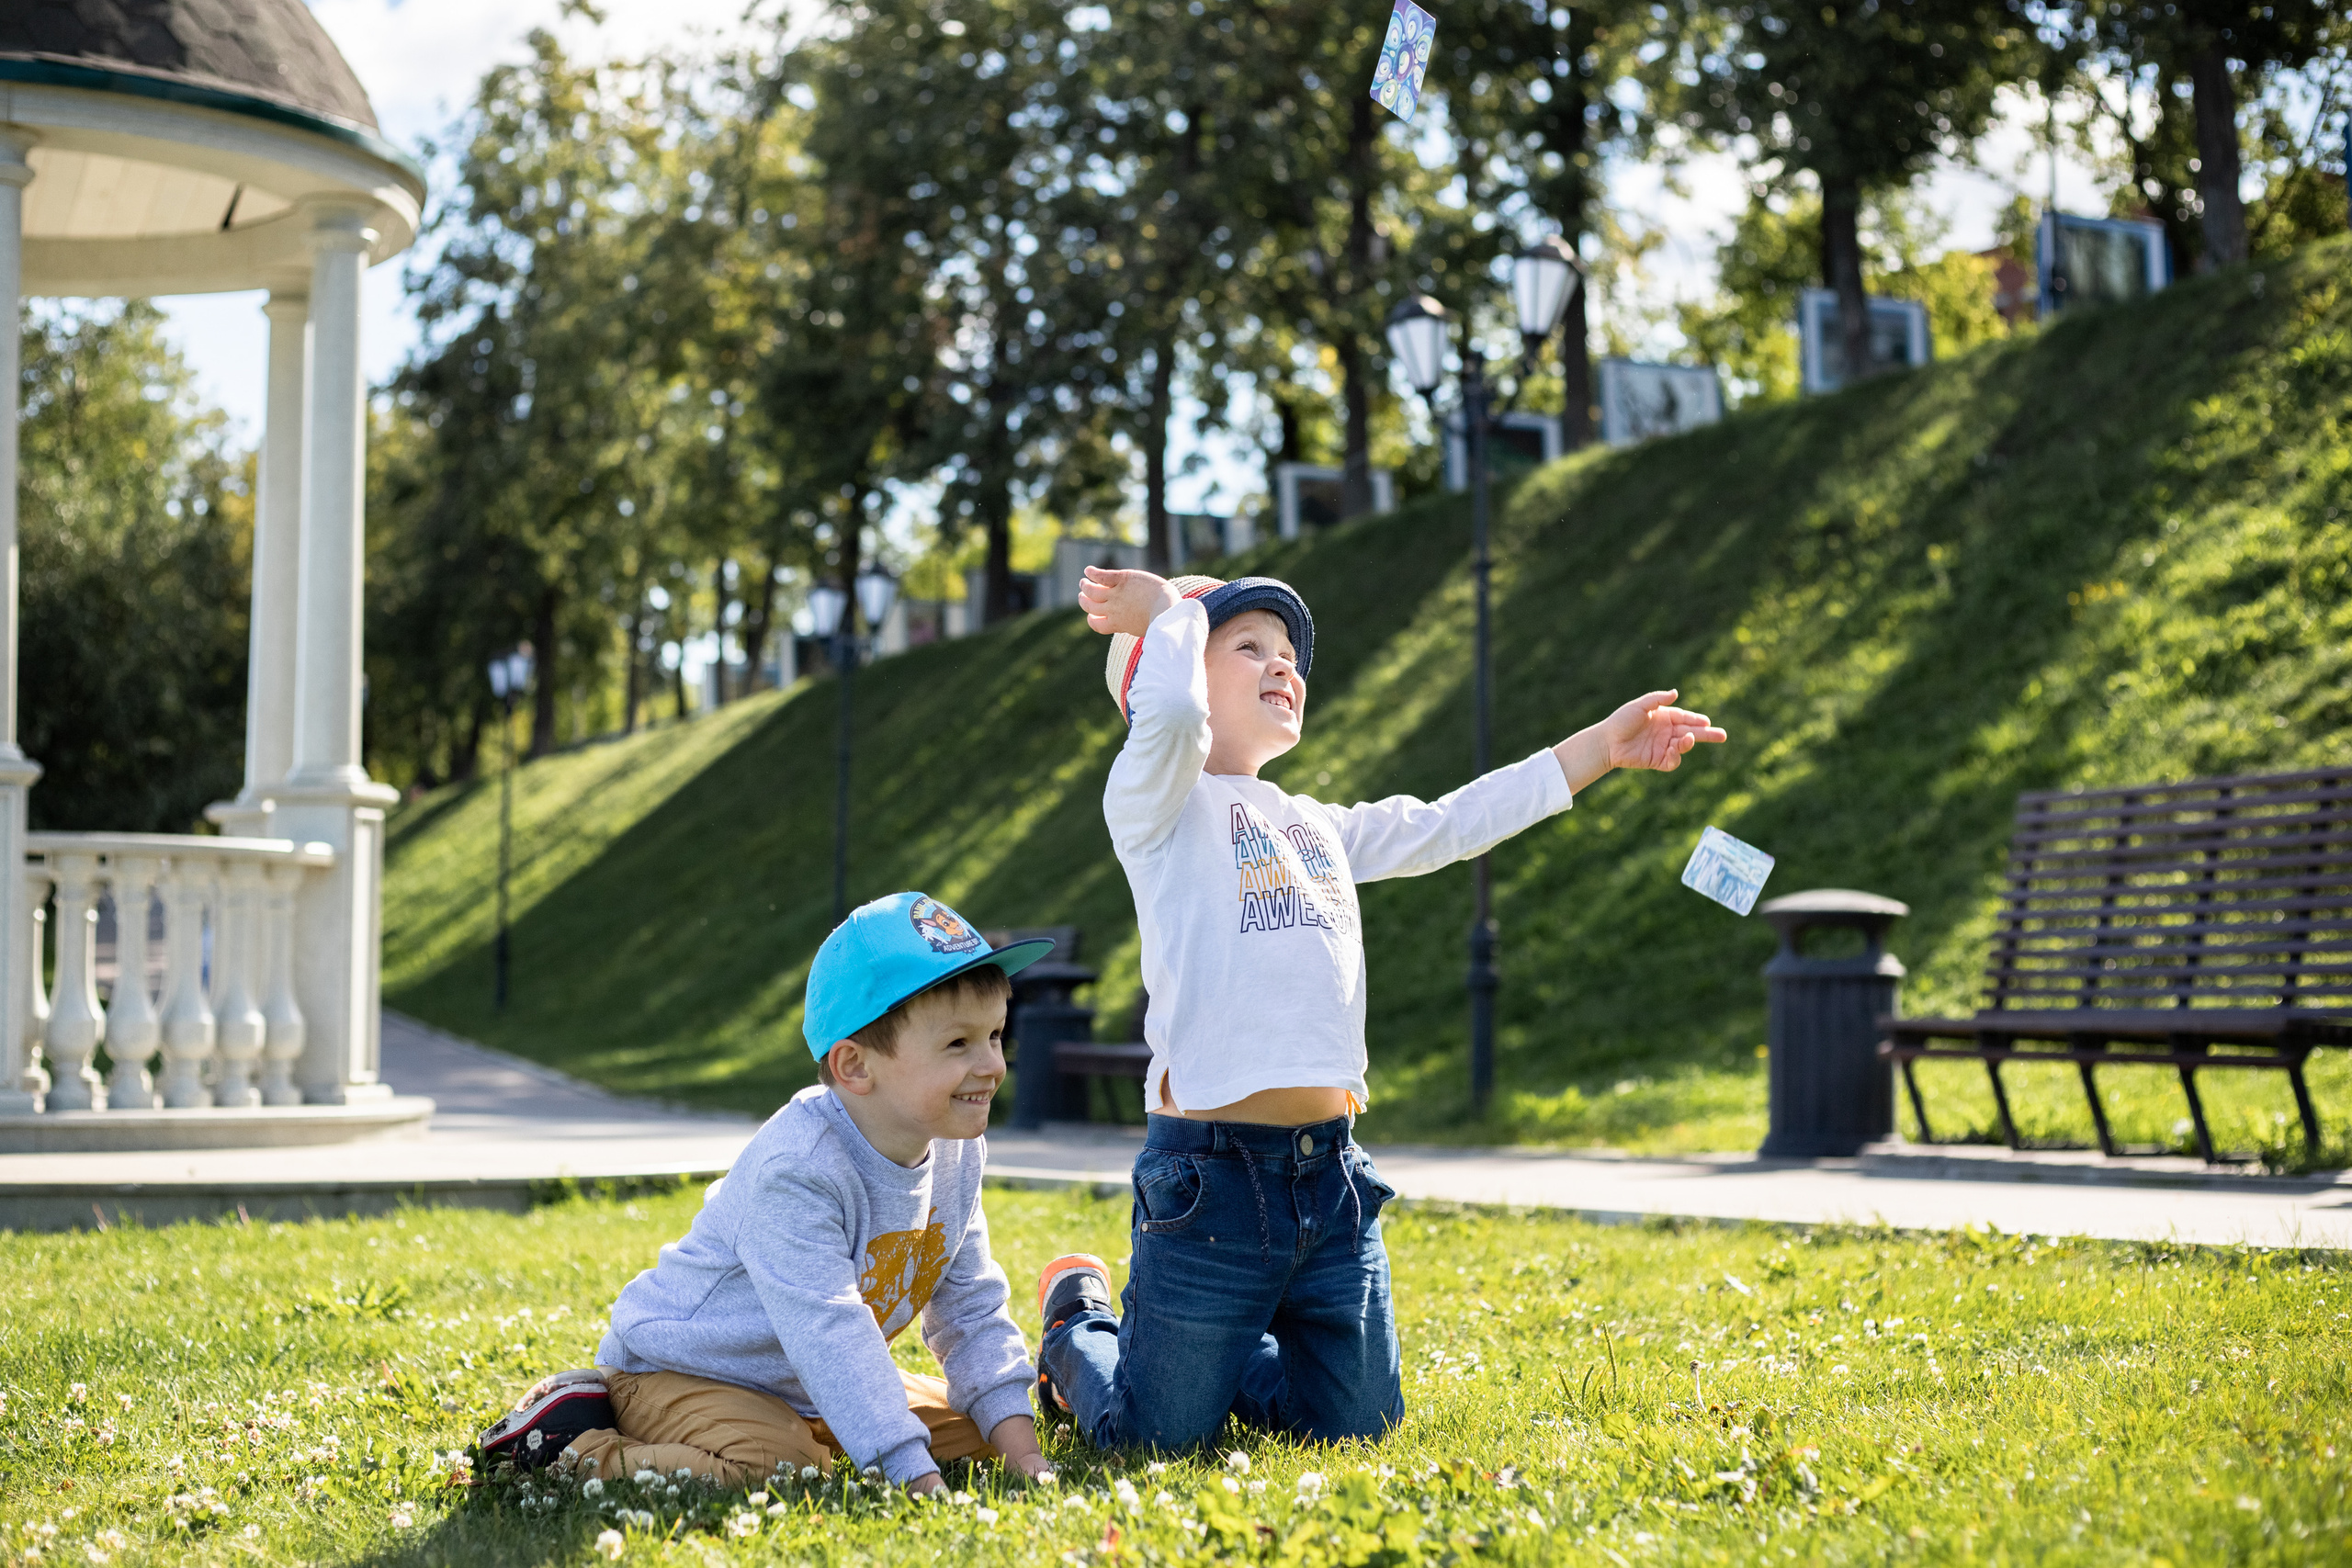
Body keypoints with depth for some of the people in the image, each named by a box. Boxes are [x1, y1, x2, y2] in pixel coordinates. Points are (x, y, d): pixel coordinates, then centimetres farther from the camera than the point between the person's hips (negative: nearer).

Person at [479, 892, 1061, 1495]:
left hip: (804, 1390, 9)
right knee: (781, 1466, -35)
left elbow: (976, 1311, 1)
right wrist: (917, 1476, -43)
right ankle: (578, 1441, -13)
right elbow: (826, 1333, -39)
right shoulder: (795, 1170, -32)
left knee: (975, 1425, 7)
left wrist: (1021, 1448, -11)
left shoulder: (956, 1152, -5)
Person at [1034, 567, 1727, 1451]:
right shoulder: (1160, 803, -2)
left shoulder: (1317, 825, 22)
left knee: (1355, 1425, 12)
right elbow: (1167, 712, -22)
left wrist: (1604, 744, 25)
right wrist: (1173, 608, -3)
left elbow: (1449, 825, 26)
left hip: (1331, 1177, 7)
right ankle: (1079, 1332, 33)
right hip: (1210, 1175, -7)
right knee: (1158, 1437, 2)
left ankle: (1224, 1356, 36)